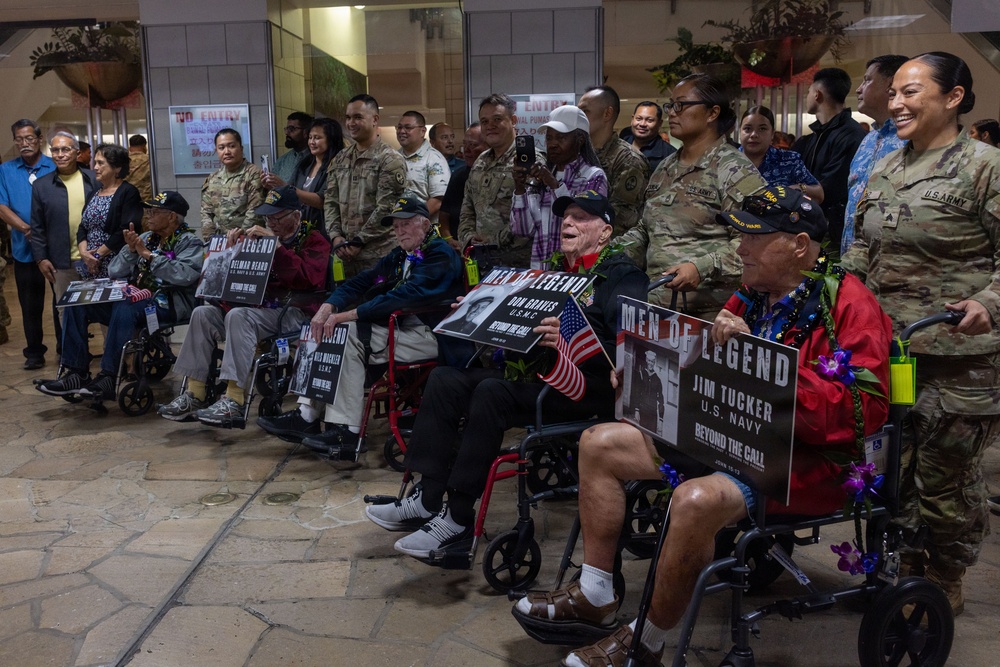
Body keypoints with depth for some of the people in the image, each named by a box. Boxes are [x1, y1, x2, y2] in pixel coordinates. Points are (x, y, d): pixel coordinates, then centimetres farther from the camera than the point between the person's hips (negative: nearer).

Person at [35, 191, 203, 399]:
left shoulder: (189, 242, 0)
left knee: (125, 308, -37)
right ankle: (76, 373, -9)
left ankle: (108, 379, -34)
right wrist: (130, 250, -5)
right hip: (135, 298, 8)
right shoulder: (146, 238, 19)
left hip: (168, 303, -8)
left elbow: (185, 275, -22)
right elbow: (114, 272, 12)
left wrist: (148, 255, -16)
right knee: (77, 303, -6)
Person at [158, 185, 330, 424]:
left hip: (294, 313, -7)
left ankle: (233, 401, -36)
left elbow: (307, 278, -18)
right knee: (203, 313, -11)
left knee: (239, 315, -32)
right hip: (259, 306, 7)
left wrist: (276, 245, -19)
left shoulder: (314, 241, 3)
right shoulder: (264, 236, 21)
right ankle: (194, 394, -14)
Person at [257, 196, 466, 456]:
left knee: (349, 336, -25)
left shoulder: (440, 255, -9)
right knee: (327, 329, -3)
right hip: (395, 327, 9)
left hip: (428, 335, -9)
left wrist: (348, 315, -25)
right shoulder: (398, 256, 21)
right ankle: (307, 414, -8)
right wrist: (328, 307, -9)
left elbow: (405, 296, -23)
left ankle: (345, 433, -26)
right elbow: (361, 282, 12)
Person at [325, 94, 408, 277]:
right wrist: (336, 236, -2)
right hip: (346, 253, 6)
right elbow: (330, 201, 13)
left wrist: (359, 241, -13)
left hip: (379, 255, -6)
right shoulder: (339, 160, 13)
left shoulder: (391, 160, -7)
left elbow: (385, 209, -13)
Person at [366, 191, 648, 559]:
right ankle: (428, 497, -9)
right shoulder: (553, 268, 22)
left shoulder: (622, 276, -4)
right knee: (445, 378, -6)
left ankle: (458, 517, -21)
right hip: (535, 370, 9)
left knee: (491, 392, -31)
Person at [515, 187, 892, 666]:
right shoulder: (752, 298, 10)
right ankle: (595, 598, 8)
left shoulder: (849, 304, -13)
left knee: (696, 500, -37)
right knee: (599, 444, 3)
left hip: (810, 460, -8)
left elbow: (861, 412, -24)